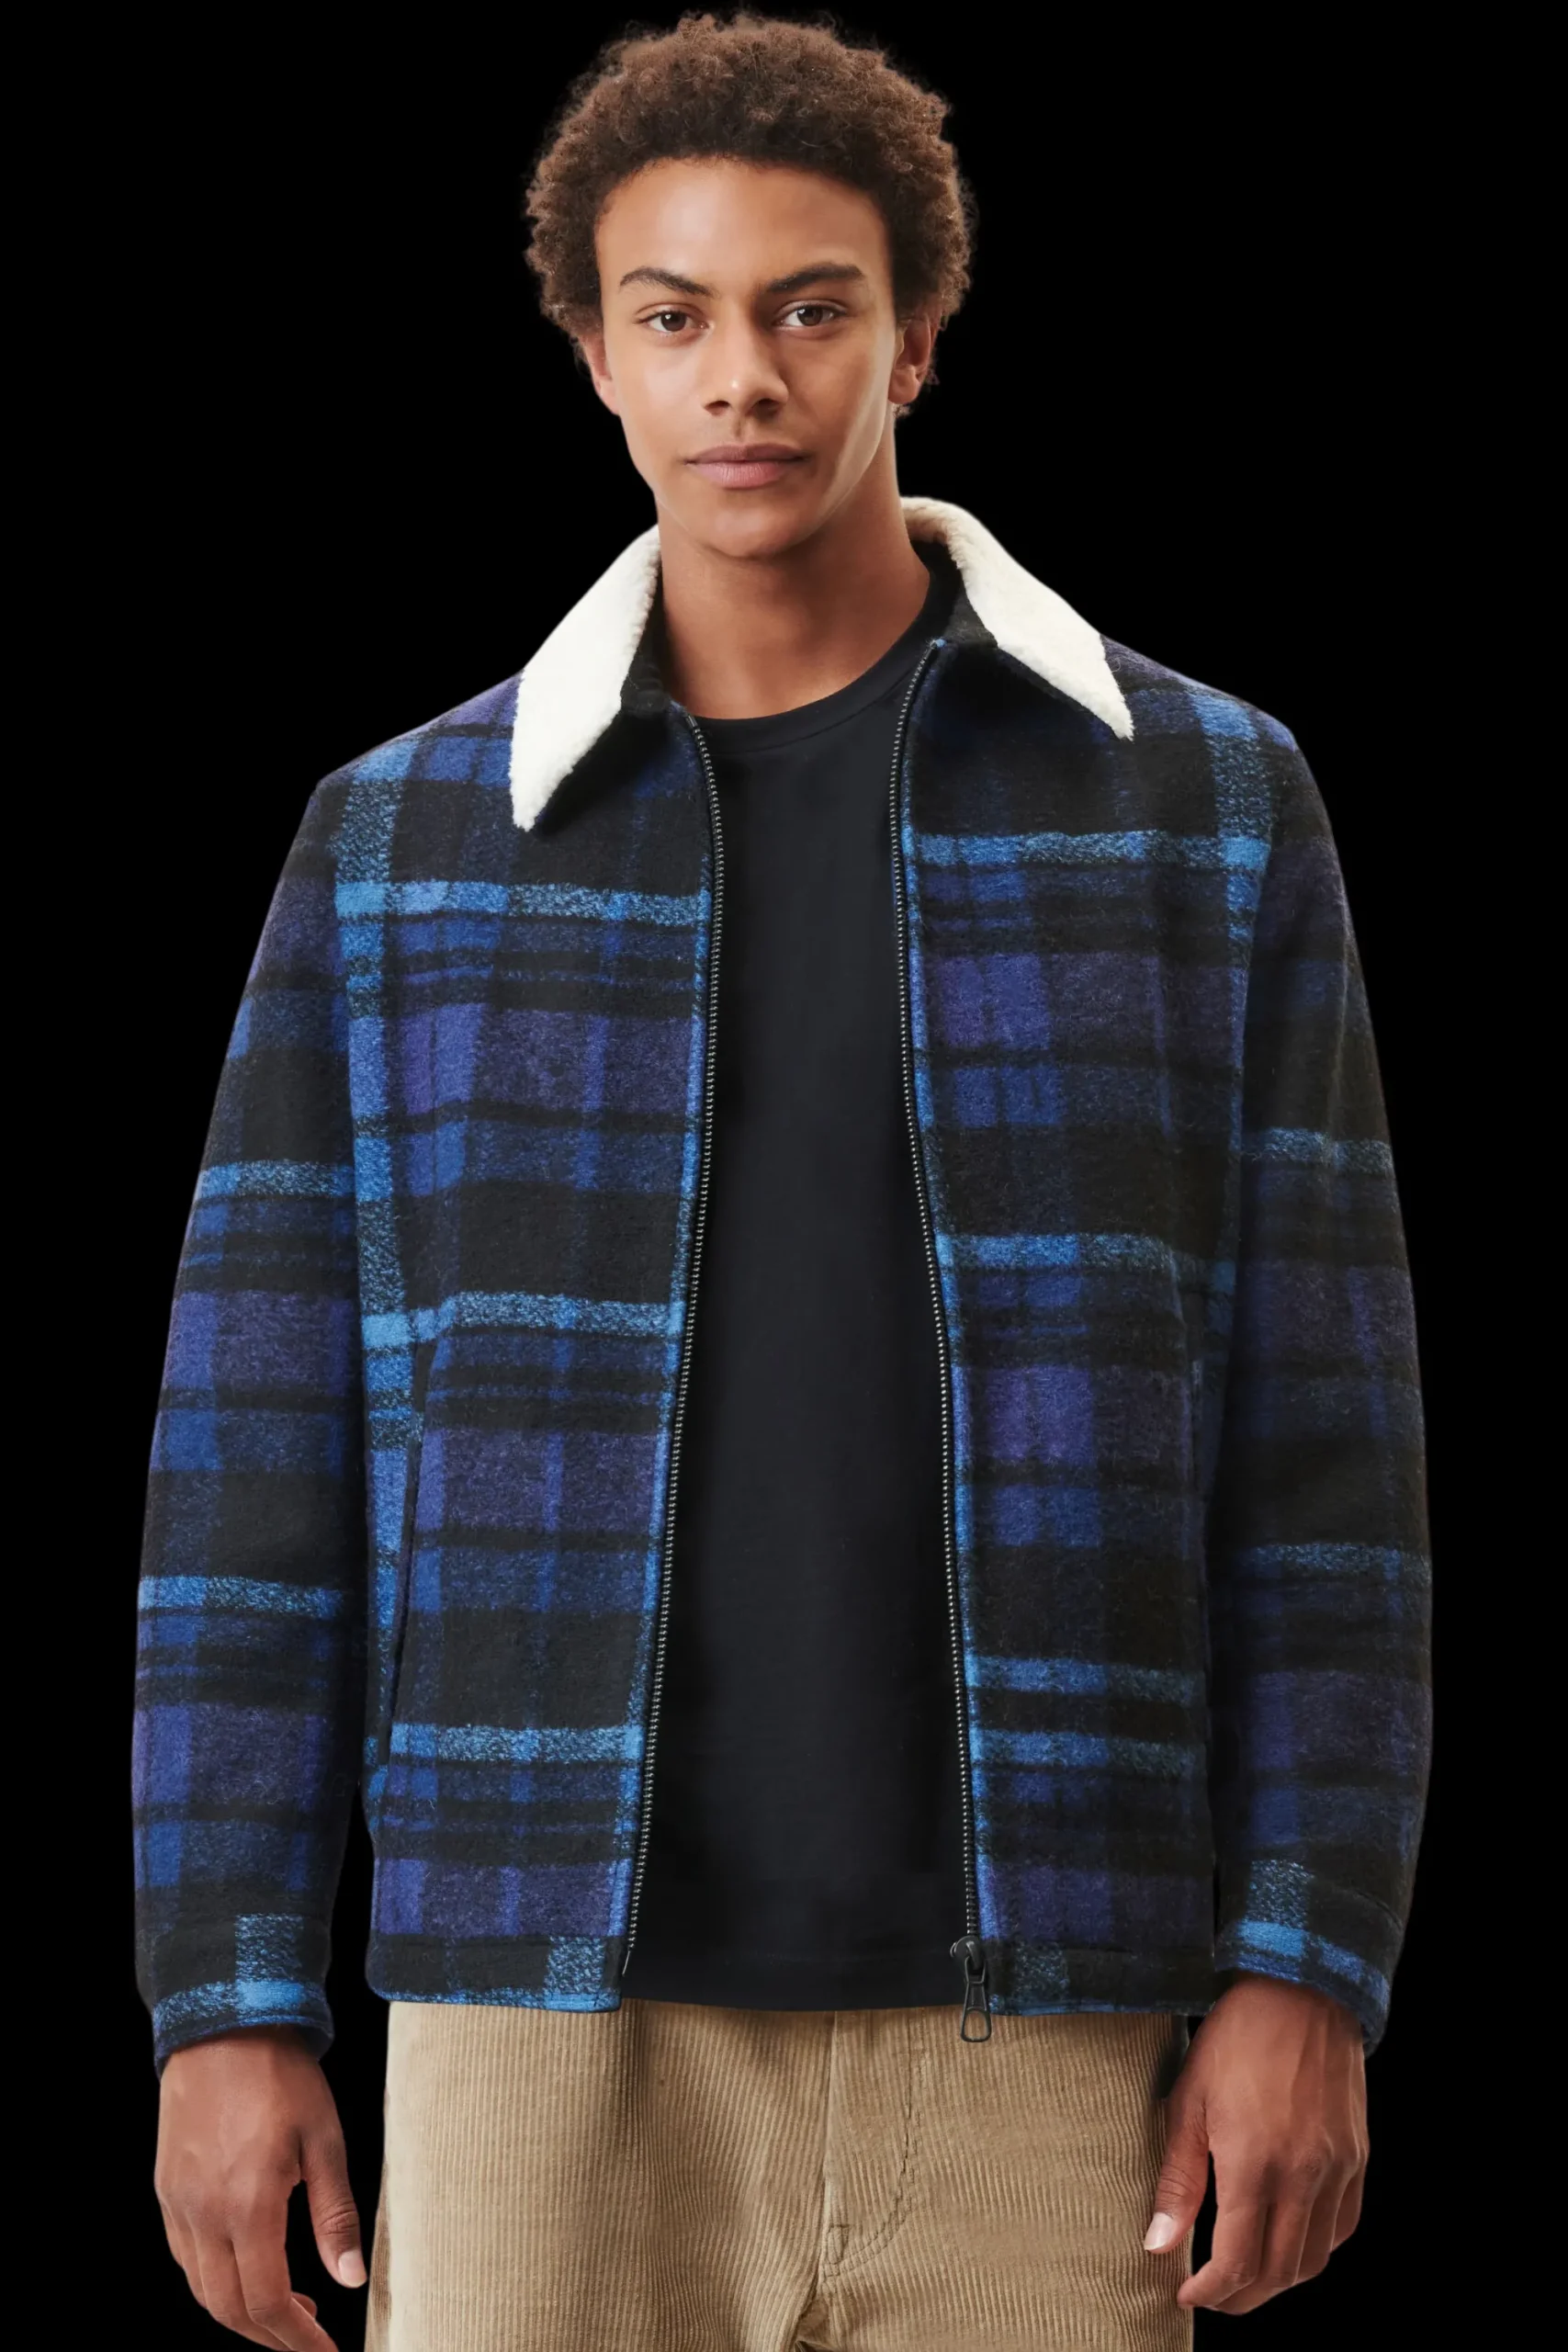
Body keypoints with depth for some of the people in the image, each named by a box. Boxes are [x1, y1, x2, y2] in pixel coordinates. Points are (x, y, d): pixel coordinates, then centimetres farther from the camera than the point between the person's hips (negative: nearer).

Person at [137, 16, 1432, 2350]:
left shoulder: (1206, 802, 4)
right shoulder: (403, 842, 7)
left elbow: (1316, 1442, 2)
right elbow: (262, 1464, 5)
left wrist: (1311, 1975, -7)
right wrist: (226, 2009, -2)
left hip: (1028, 2029, 0)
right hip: (562, 2017, 1)